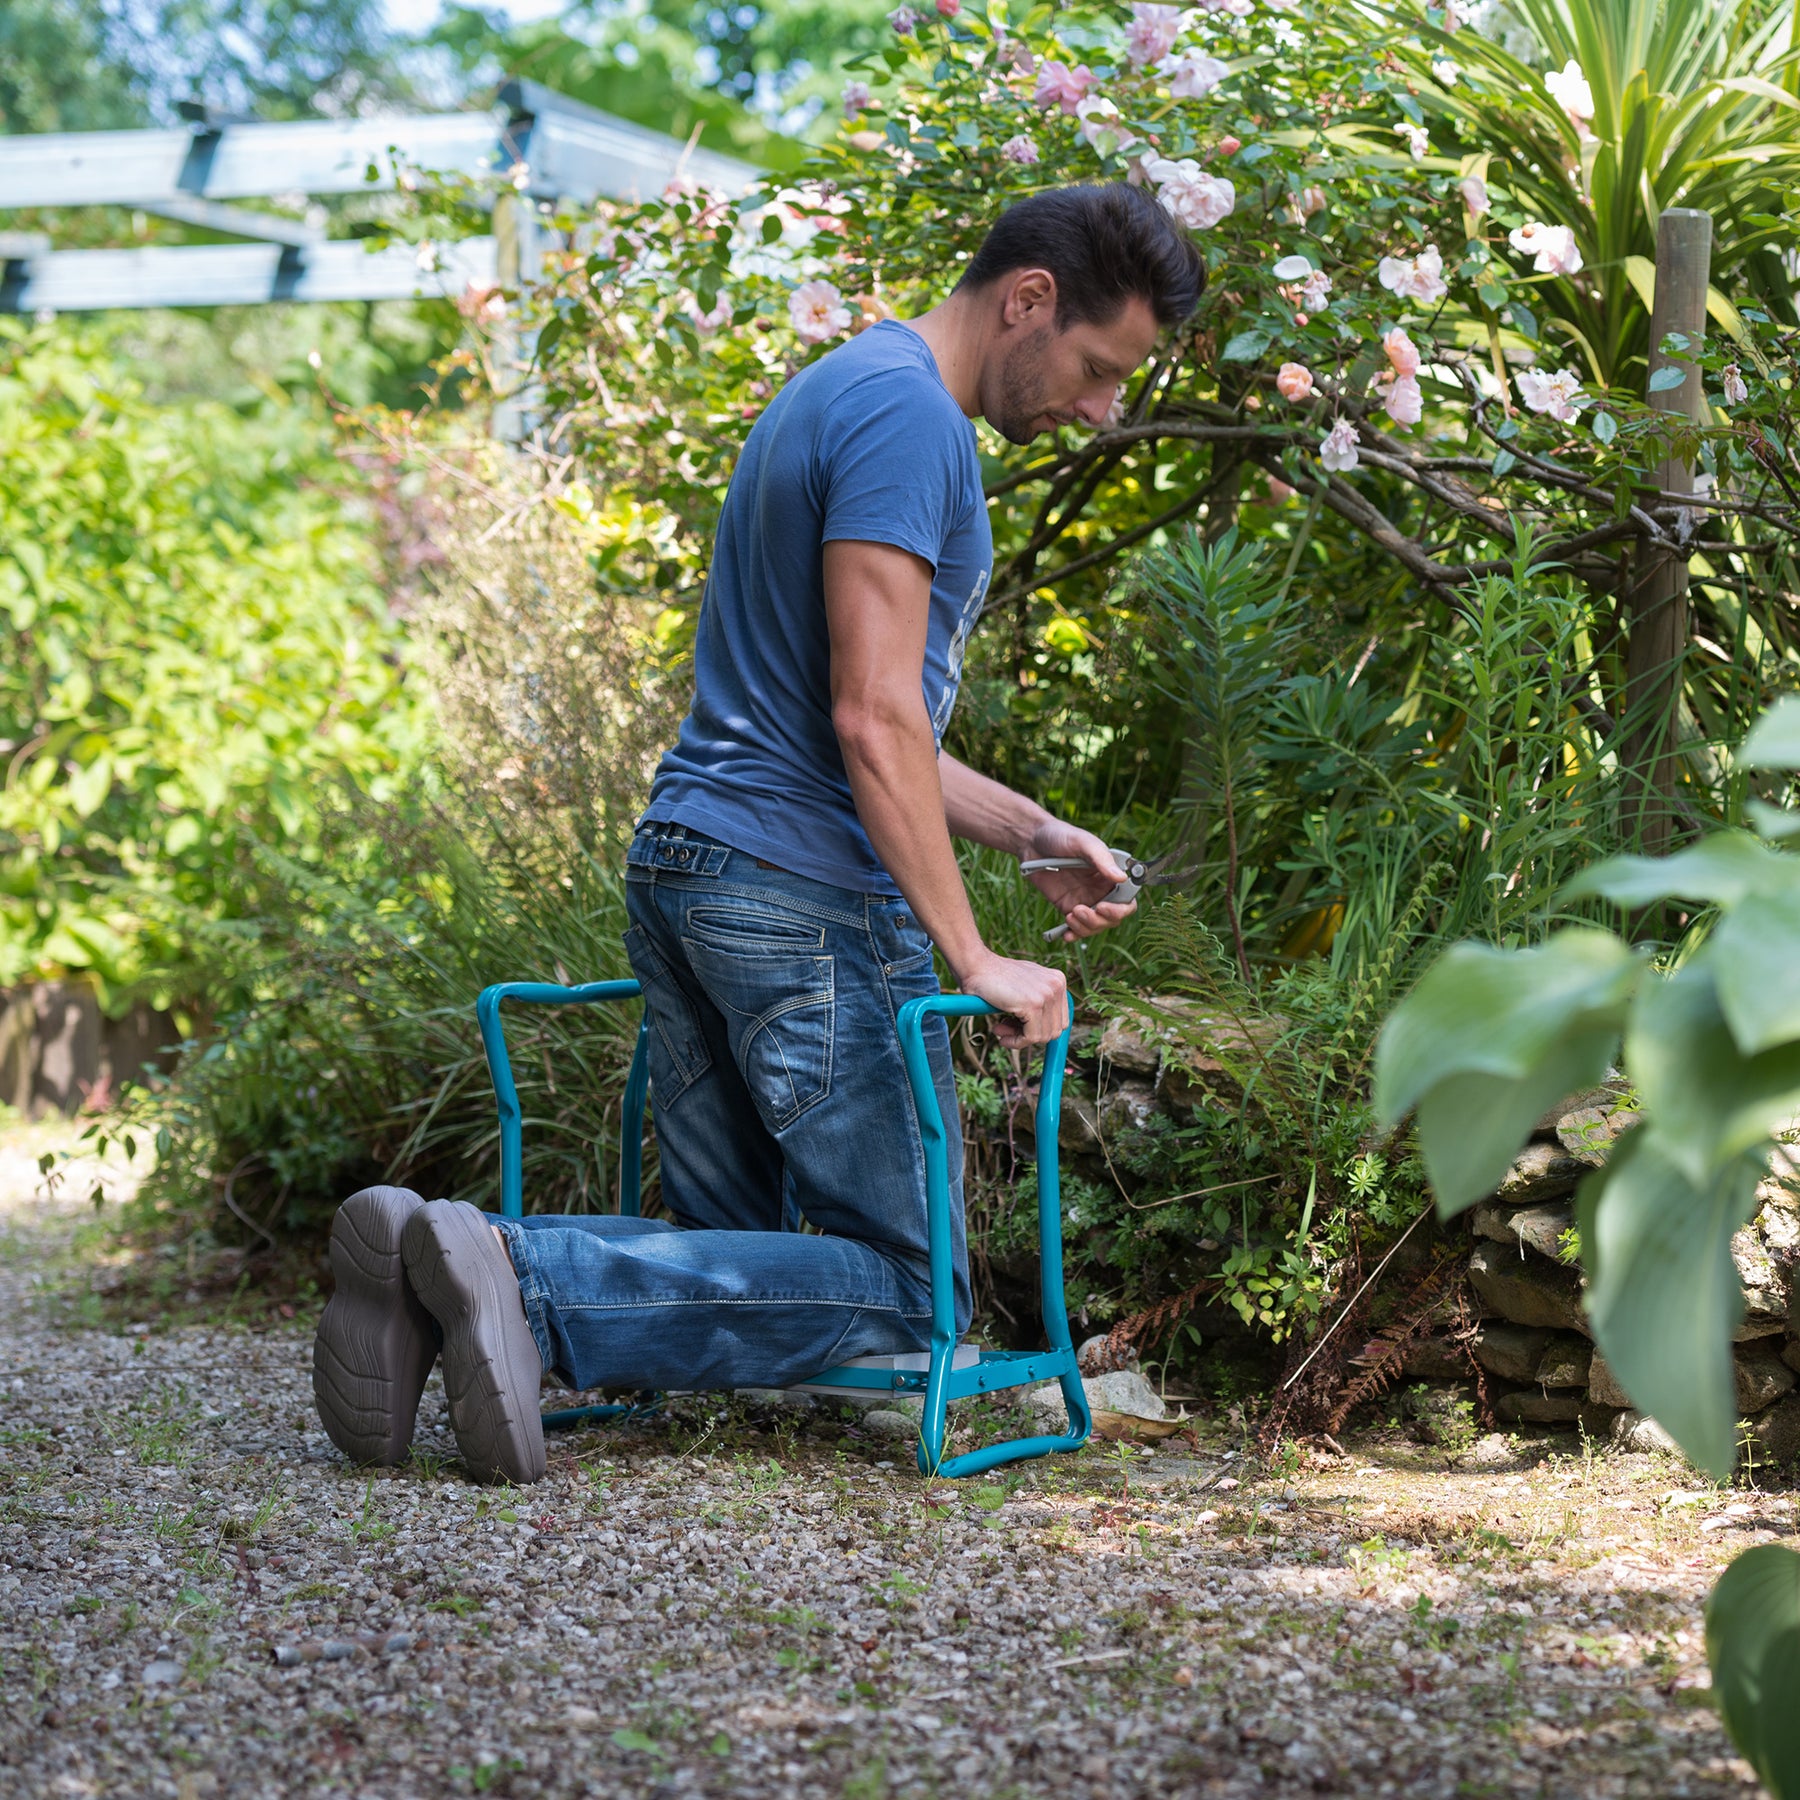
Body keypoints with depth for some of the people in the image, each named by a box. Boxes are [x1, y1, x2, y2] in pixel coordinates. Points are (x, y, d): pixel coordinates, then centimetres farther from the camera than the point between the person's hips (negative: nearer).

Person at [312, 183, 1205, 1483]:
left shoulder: (838, 394, 22)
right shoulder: (909, 415, -11)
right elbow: (873, 718, -19)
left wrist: (1030, 832, 20)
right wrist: (973, 961, -16)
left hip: (682, 858, 10)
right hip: (802, 888, -10)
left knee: (731, 1256, 13)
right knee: (901, 1290, -5)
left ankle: (434, 1271, -7)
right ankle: (522, 1278, -20)